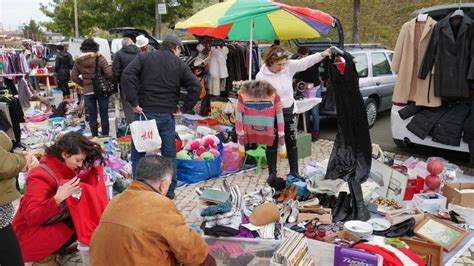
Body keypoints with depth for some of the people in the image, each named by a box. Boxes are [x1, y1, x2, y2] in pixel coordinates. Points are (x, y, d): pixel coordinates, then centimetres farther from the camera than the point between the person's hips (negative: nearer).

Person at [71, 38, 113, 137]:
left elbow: (73, 76, 4)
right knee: (104, 115, 8)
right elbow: (109, 74, -15)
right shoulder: (99, 59, -11)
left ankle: (95, 137, 16)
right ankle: (105, 136, 15)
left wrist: (83, 84, 13)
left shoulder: (78, 61, 1)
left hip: (87, 92, 3)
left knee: (92, 116, 10)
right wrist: (109, 83, 3)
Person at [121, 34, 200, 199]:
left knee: (138, 153, 10)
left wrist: (133, 102, -7)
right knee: (169, 154, 13)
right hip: (167, 115, 1)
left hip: (145, 112, -1)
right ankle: (169, 190, 20)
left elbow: (127, 76, -10)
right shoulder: (179, 64, 6)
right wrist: (184, 109, 2)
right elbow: (196, 87, -3)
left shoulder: (144, 58, 5)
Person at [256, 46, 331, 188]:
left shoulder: (288, 66, -8)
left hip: (289, 111, 4)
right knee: (272, 144, 9)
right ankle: (272, 174, 23)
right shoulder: (261, 76, -18)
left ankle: (294, 171, 28)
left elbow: (305, 62, -12)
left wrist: (322, 54, -26)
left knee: (291, 142, 13)